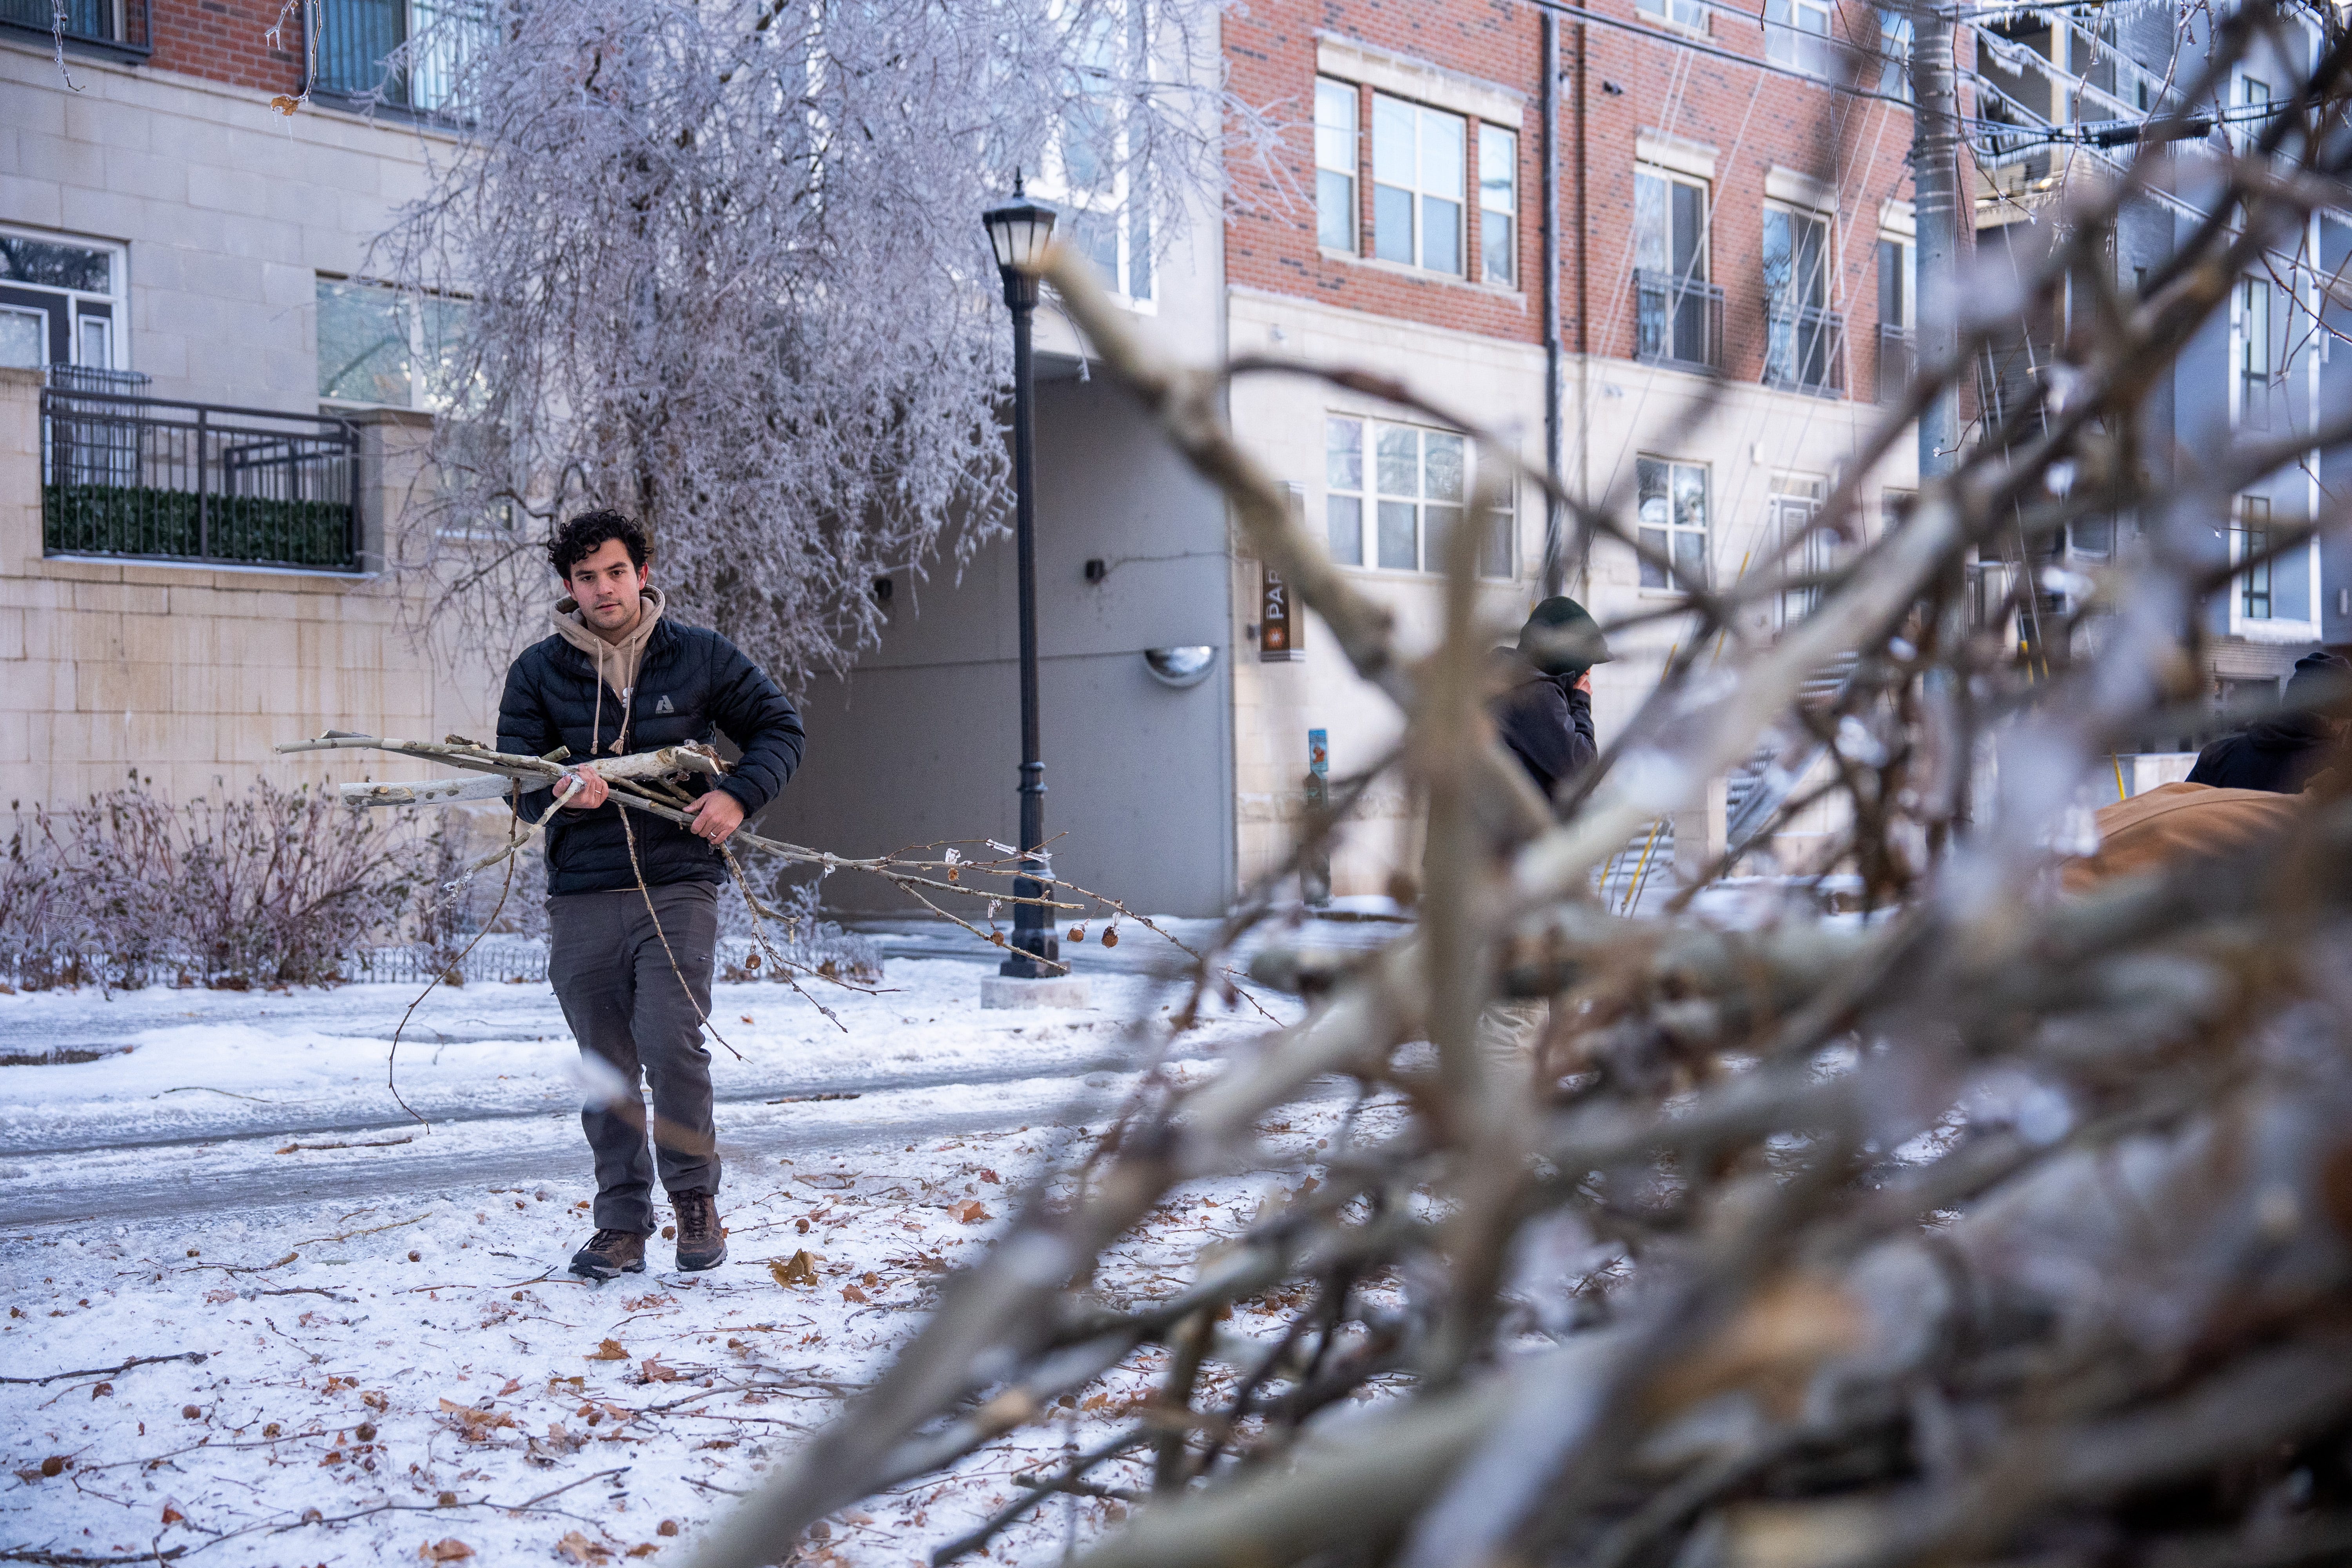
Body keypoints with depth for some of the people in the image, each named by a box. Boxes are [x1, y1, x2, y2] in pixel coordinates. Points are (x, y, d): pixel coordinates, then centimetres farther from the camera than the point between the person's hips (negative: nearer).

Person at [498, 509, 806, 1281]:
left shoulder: (700, 656, 5)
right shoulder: (538, 672, 6)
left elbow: (779, 727, 12)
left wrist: (738, 796, -6)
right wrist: (563, 791, -20)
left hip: (678, 884, -2)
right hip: (582, 895, 2)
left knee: (671, 1042, -16)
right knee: (606, 1066, 6)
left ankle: (696, 1196, 5)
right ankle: (622, 1222, 18)